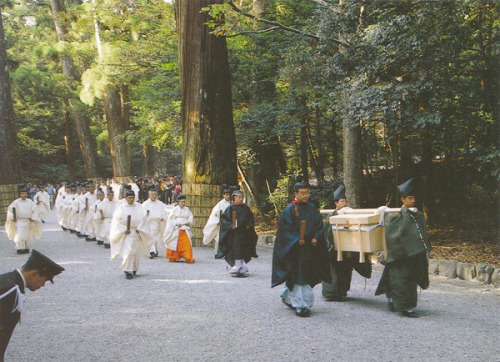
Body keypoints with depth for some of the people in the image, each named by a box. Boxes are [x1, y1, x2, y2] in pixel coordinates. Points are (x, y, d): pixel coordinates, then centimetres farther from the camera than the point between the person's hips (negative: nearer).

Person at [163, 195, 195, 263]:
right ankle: (172, 258, 20)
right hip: (176, 229, -2)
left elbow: (190, 217, 12)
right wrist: (176, 224, -14)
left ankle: (188, 258, -12)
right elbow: (170, 219, -1)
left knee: (186, 244, -10)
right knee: (174, 244, 4)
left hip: (185, 229, 2)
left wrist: (189, 222, -8)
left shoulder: (187, 209, 11)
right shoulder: (175, 209, 2)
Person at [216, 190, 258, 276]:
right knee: (235, 251, -4)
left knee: (243, 252, 6)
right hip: (234, 233, -4)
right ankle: (235, 269, 1)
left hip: (244, 233, 4)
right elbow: (223, 218, -5)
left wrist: (249, 225, 1)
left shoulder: (245, 208, 8)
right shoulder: (231, 208, -4)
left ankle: (242, 269, 16)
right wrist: (231, 226, -17)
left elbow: (251, 218, 17)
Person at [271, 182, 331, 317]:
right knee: (297, 276, -4)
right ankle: (299, 306, 2)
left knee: (308, 277, 9)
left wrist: (316, 238, -5)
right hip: (295, 249, -6)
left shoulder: (312, 208, 10)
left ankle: (288, 296, 28)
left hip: (310, 247, 6)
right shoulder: (290, 209, -6)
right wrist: (297, 240, -18)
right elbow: (285, 228, -10)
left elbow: (319, 225, 11)